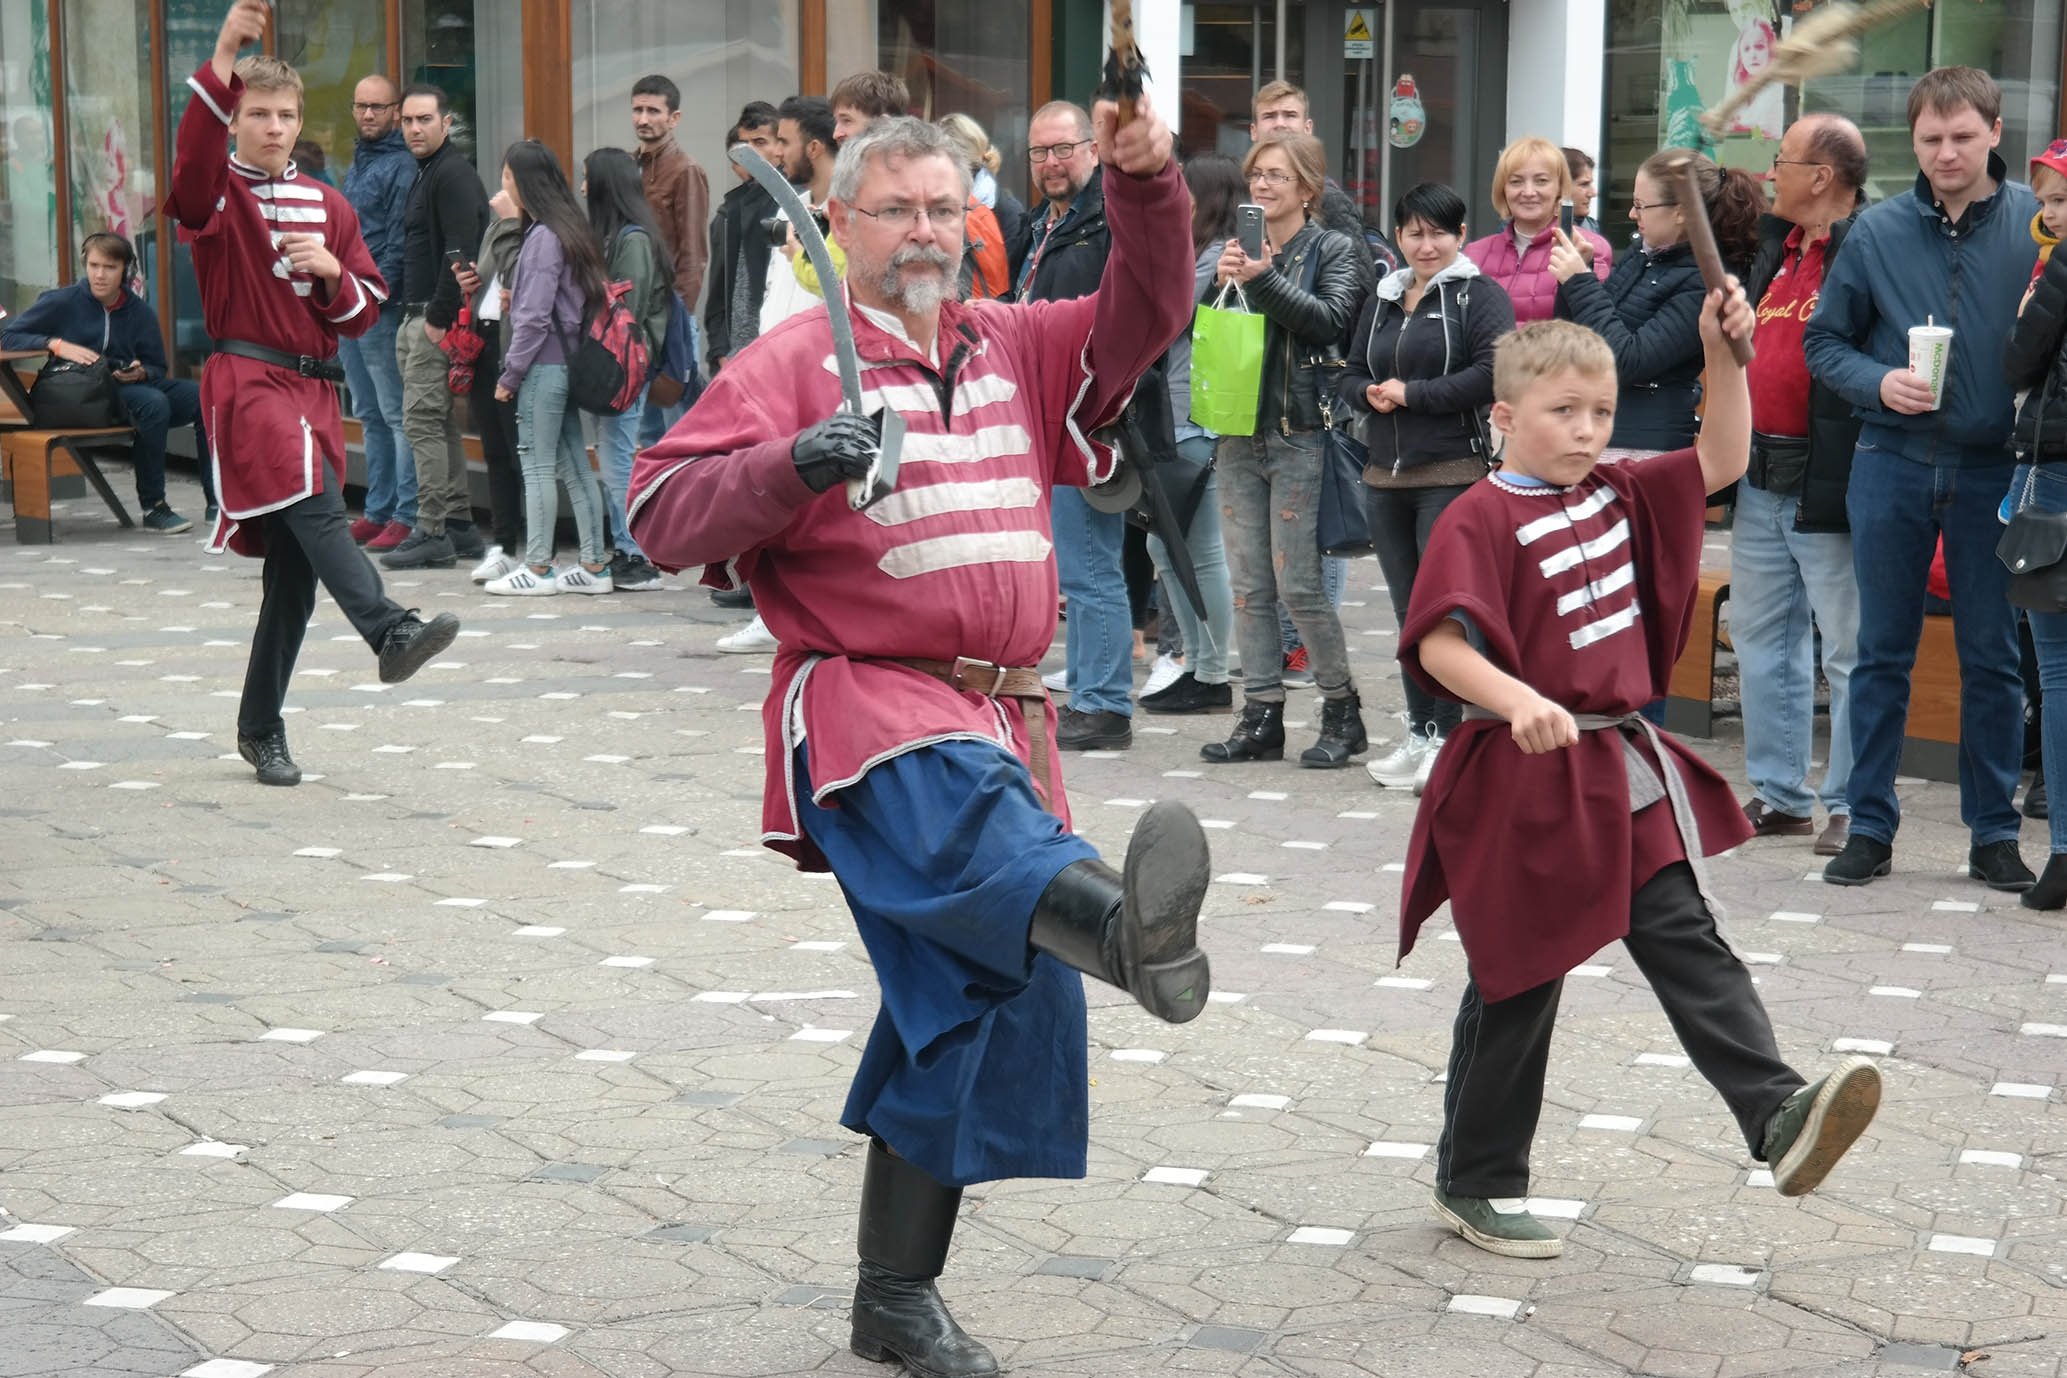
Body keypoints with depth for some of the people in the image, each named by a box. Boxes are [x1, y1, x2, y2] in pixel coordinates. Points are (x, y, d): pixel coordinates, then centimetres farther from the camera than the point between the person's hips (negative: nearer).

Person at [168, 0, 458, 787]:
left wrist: (333, 272, -8)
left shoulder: (327, 206, 15)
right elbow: (194, 154, -23)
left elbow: (363, 313, 14)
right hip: (248, 382, -5)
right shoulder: (218, 196, 2)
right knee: (314, 505, -32)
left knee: (295, 569, 6)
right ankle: (391, 634, -49)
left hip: (315, 390, 5)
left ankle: (261, 730, 16)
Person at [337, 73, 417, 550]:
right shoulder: (356, 165, 19)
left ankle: (408, 516, -8)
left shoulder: (402, 166, -9)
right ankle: (378, 511, 19)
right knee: (369, 416, 13)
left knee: (397, 415, -8)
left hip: (381, 308, -10)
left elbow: (399, 241, -16)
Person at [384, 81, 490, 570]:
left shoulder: (453, 176, -13)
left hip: (438, 320, -10)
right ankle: (459, 525, 16)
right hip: (420, 318, 10)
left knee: (422, 422, -10)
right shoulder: (426, 175, 20)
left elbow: (460, 254, -22)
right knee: (440, 423, 12)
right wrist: (412, 318, 17)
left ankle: (433, 533, -8)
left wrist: (438, 319, -21)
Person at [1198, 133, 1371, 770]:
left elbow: (1329, 319, -14)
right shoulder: (1239, 246, 15)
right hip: (1239, 432, 5)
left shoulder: (1335, 251, 1)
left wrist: (1264, 279, -21)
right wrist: (1222, 280, -9)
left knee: (1299, 584, -7)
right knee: (1250, 585, 5)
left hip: (1300, 434, -5)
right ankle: (1261, 717, 11)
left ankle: (1342, 709, 6)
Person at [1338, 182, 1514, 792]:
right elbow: (1352, 375, 20)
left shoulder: (1480, 296, -3)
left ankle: (1447, 735, -1)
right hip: (1386, 476, 7)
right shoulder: (1383, 299, 18)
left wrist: (1411, 393, -13)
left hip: (1454, 473, -7)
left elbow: (1493, 372, -17)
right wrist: (1369, 395, -3)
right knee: (1409, 610, 11)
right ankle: (1419, 733, 18)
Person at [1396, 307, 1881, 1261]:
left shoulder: (1619, 498, 9)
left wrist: (1723, 352, 2)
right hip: (1525, 786, -7)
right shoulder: (1481, 520, -14)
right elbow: (1438, 645, -25)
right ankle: (1475, 1183, 18)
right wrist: (1518, 701, -42)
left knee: (1690, 947, -2)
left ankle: (1777, 1116, -10)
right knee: (1519, 986, 4)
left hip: (1623, 773, 7)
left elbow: (1722, 460, 15)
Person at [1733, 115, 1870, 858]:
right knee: (1762, 637, 15)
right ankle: (1779, 795, 24)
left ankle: (1852, 806, 5)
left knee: (1849, 650, -2)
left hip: (1827, 483, -9)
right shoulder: (1776, 245, 14)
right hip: (1764, 478, 10)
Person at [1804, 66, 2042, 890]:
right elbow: (1823, 340, 7)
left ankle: (1993, 832, 16)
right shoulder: (1878, 232, 2)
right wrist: (1878, 383, -11)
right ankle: (1870, 826, 17)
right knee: (1882, 654, 8)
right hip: (1893, 464, 1)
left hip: (1993, 471, -1)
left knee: (1991, 658, 6)